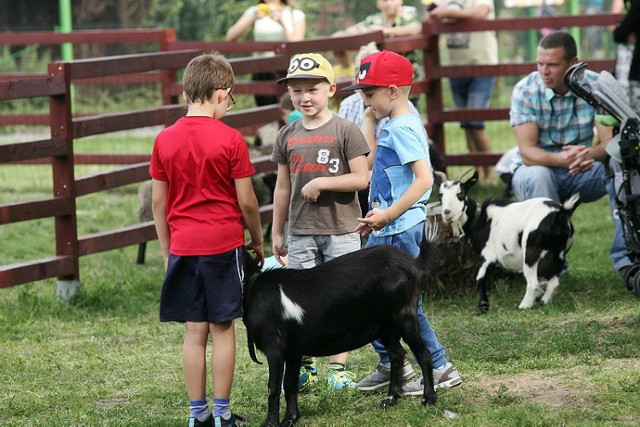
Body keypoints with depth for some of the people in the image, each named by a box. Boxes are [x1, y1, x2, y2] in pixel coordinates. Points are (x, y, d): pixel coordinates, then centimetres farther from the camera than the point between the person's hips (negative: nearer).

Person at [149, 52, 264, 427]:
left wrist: (167, 250, 15)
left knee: (194, 332, 7)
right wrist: (258, 241, 10)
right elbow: (246, 201, -5)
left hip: (183, 247, 3)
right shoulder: (230, 140, -9)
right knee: (222, 329, 4)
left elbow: (158, 201, 5)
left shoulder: (165, 140, 1)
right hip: (224, 243, -3)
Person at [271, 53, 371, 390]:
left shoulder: (345, 130, -5)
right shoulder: (287, 136, 7)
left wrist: (321, 183, -17)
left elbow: (361, 178, -10)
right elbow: (283, 187, 13)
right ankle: (305, 367, 15)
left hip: (341, 229, -3)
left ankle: (338, 368, 8)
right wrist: (276, 232, 14)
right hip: (301, 231, 3)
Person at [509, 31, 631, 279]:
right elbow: (527, 152, -23)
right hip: (537, 170, -2)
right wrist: (561, 159, -45)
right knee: (538, 176, -37)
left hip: (581, 174, 2)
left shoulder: (595, 86, -11)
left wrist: (590, 154, -45)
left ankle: (625, 257, -22)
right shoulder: (525, 90, -15)